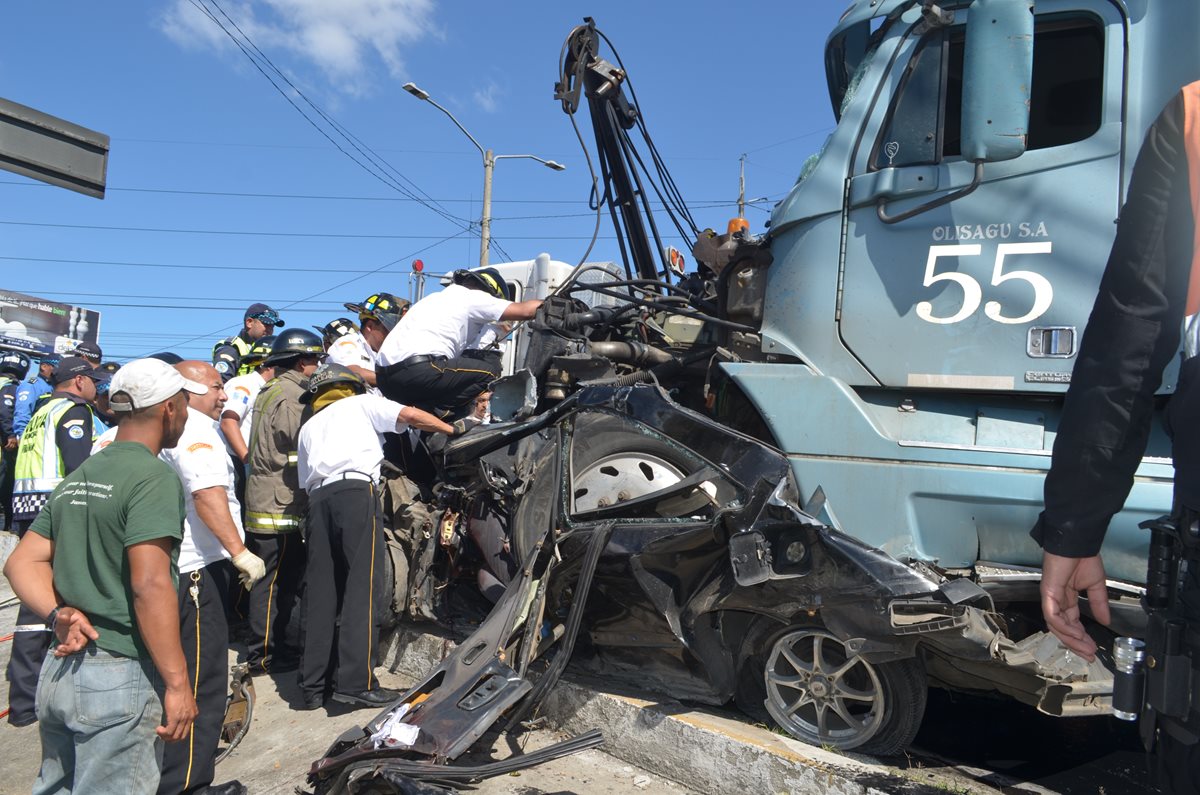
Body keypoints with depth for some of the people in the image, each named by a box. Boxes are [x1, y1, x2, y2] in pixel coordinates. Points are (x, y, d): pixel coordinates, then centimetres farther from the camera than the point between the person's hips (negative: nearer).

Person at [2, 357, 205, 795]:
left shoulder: (76, 478, 12)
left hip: (58, 671, 8)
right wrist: (177, 683, -18)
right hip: (119, 678, -8)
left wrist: (58, 614, -3)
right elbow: (151, 585, -22)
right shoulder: (153, 475, -15)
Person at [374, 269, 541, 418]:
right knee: (490, 372, -1)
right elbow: (523, 311, 2)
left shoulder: (437, 297, 30)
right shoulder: (473, 297, 5)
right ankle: (441, 412, -11)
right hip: (417, 370, -9)